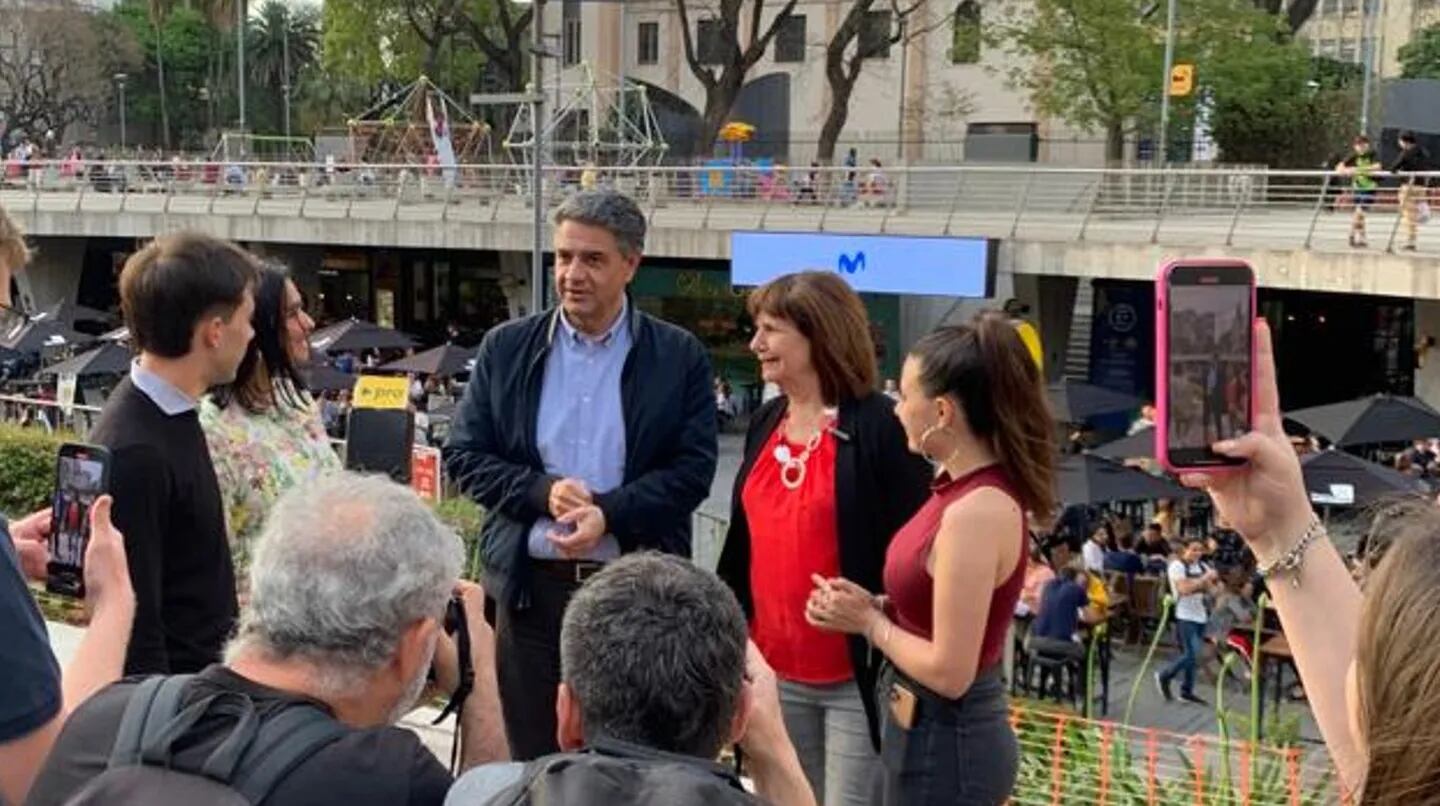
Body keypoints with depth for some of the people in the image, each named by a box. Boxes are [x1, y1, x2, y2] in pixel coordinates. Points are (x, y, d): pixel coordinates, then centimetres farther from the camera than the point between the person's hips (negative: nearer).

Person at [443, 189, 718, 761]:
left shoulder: (679, 357, 0)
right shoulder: (507, 348, 5)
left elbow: (694, 468, -4)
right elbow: (463, 455, 4)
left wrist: (609, 513, -17)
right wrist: (542, 491, -12)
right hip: (532, 585, 1)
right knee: (534, 758, 10)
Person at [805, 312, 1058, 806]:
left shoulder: (976, 511, -25)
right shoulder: (966, 488, 2)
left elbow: (949, 671, -24)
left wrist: (869, 622, -11)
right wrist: (873, 606, -3)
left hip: (944, 740, -9)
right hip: (933, 730, 9)